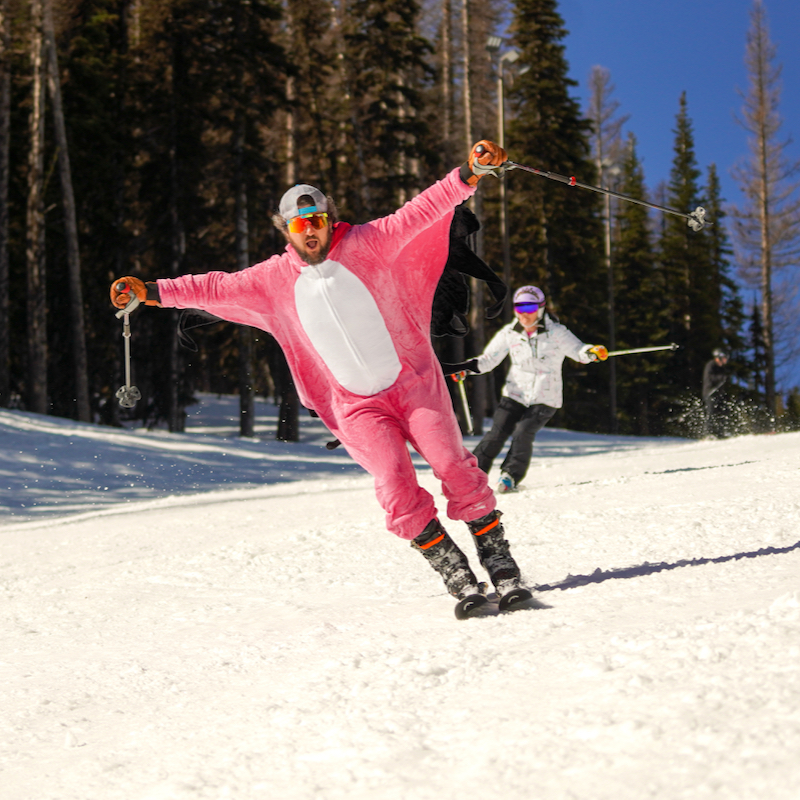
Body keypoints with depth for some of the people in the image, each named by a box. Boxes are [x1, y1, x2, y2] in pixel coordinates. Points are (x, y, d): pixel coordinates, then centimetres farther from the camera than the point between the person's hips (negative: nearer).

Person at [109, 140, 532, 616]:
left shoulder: (365, 245, -3)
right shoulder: (274, 279, 4)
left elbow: (423, 211, -9)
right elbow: (215, 288, 8)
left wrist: (470, 173, -21)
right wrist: (151, 291, 2)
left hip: (414, 382, -1)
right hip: (357, 406, 1)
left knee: (454, 467, -14)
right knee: (398, 491, -17)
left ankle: (502, 567, -4)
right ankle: (458, 577, -7)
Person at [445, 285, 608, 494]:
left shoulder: (556, 333, -6)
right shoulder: (509, 334, 2)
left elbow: (578, 350, -6)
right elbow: (488, 359, 7)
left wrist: (591, 352, -29)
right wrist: (465, 368, -8)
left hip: (545, 398, -2)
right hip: (515, 393, 2)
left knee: (523, 433, -20)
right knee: (497, 434, -10)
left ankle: (510, 476, -2)